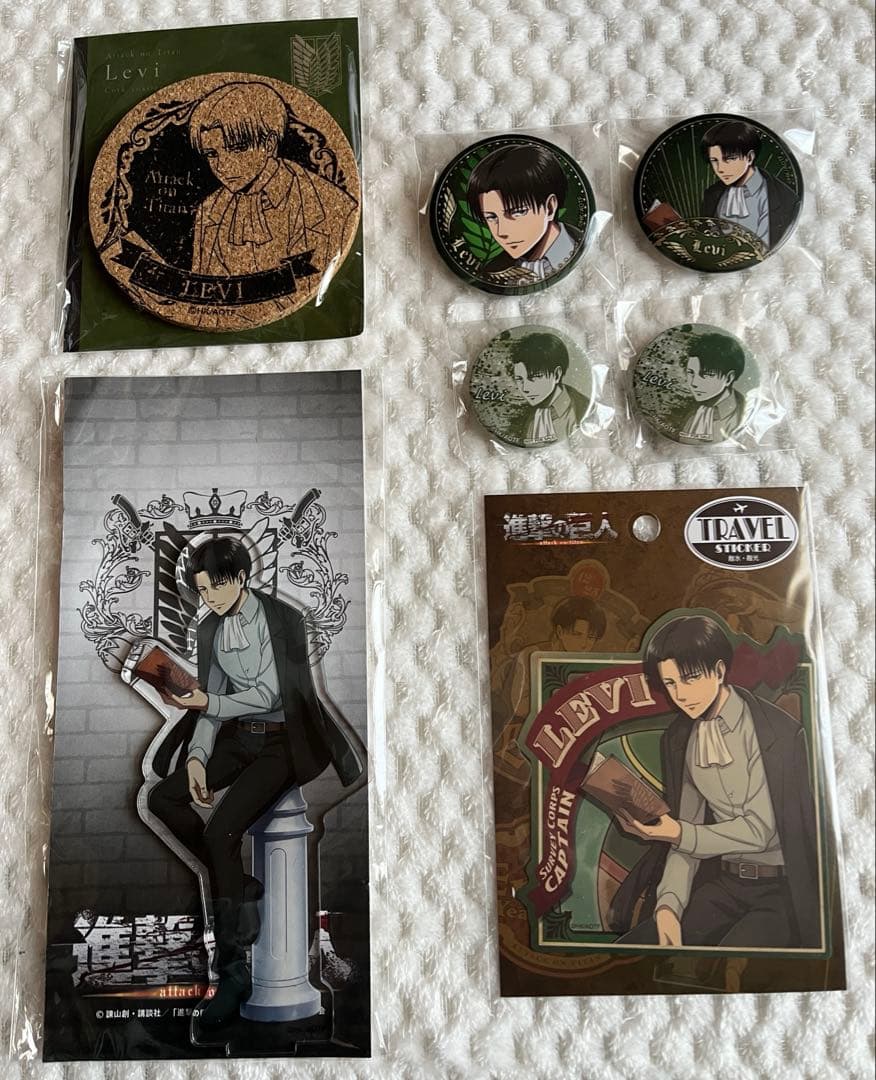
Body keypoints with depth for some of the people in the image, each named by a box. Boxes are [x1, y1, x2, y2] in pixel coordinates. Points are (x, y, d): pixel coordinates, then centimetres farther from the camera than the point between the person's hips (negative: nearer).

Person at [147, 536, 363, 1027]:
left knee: (222, 830, -22)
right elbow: (211, 701, 6)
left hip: (281, 740, -7)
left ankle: (234, 969, -12)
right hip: (238, 735, 8)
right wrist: (197, 757, -7)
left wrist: (209, 703, -22)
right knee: (164, 798, -5)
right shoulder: (210, 629, 5)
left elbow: (269, 696, -15)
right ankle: (240, 886, 6)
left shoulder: (283, 619, -15)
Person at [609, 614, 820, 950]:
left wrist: (680, 835, -22)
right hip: (723, 882, 5)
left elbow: (760, 829, -13)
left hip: (783, 888, -5)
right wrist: (669, 903, -10)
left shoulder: (778, 732, -15)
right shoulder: (679, 739, 5)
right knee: (630, 947, -12)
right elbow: (687, 830, 4)